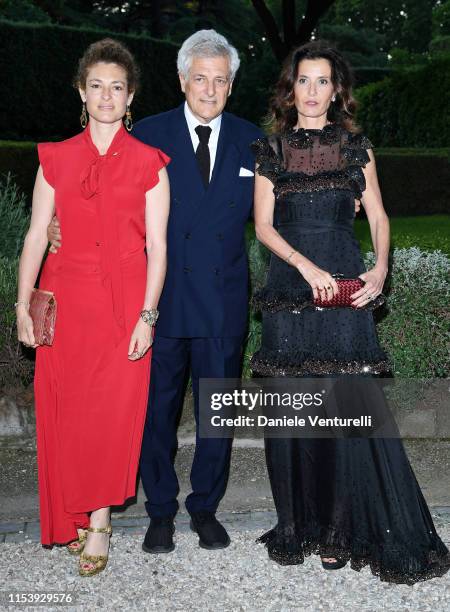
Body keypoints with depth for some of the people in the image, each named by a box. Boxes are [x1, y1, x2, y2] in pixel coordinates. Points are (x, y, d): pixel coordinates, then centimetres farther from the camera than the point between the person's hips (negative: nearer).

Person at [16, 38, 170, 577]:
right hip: (65, 300, 2)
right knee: (64, 411, 5)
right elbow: (36, 236, 6)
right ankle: (73, 521, 21)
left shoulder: (148, 164, 4)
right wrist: (22, 306, 0)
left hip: (124, 302, -2)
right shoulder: (56, 159, 8)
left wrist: (147, 315, -8)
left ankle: (99, 524, 11)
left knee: (113, 410, -2)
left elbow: (157, 245, 0)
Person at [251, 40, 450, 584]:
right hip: (290, 291, 1)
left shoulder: (356, 146, 10)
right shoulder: (271, 150, 9)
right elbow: (263, 225, 2)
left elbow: (377, 215, 9)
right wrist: (305, 265, -13)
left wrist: (380, 268, -9)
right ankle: (292, 528, 14)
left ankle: (341, 530, 7)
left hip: (345, 290, 0)